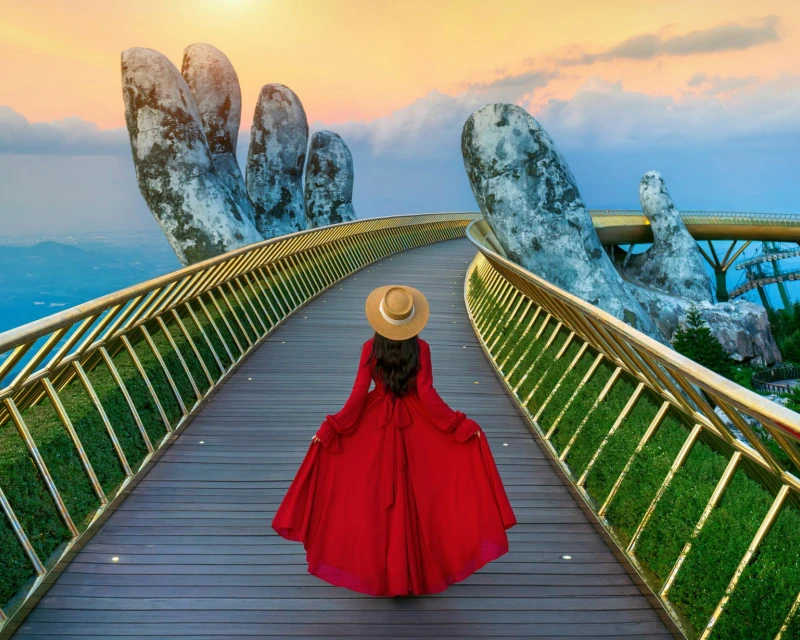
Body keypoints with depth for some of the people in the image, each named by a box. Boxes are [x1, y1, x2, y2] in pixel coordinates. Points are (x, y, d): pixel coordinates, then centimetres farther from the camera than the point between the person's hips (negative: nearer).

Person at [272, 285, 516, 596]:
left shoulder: (370, 347, -12)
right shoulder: (421, 347, -12)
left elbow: (359, 393, -14)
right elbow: (427, 395, -16)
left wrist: (332, 427, -7)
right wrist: (461, 424, -9)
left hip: (374, 425, 0)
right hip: (414, 426, 0)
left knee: (375, 494, 12)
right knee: (414, 494, 11)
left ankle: (378, 569, 21)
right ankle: (413, 569, 21)